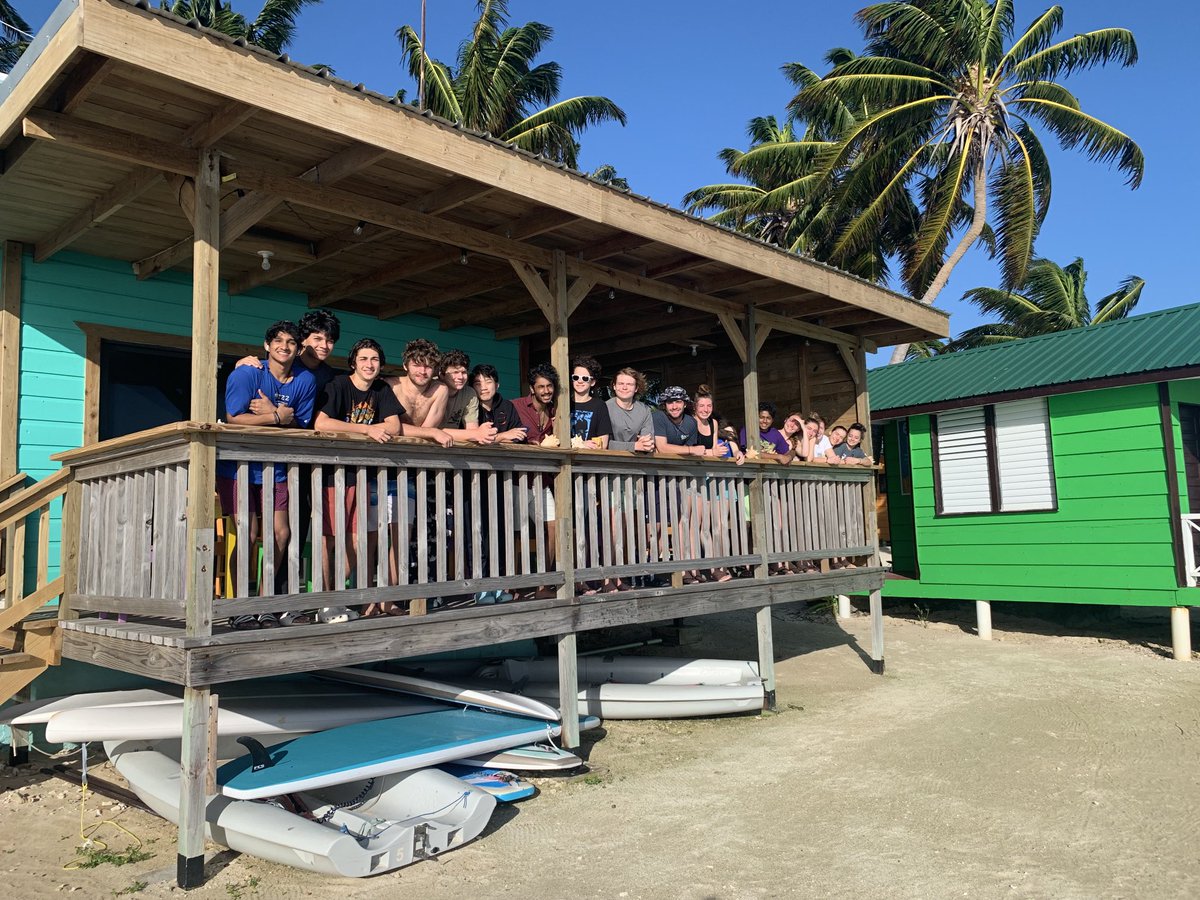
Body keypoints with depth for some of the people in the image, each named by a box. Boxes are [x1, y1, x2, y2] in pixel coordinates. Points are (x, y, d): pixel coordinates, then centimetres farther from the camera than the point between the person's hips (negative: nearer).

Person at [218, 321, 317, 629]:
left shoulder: (305, 380, 1)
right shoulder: (246, 373, -10)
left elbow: (301, 427, 1)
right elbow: (234, 419, -19)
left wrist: (270, 412, -15)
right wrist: (278, 416, -19)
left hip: (275, 468, 4)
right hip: (239, 465, -4)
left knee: (281, 533, 0)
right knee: (247, 535, -9)